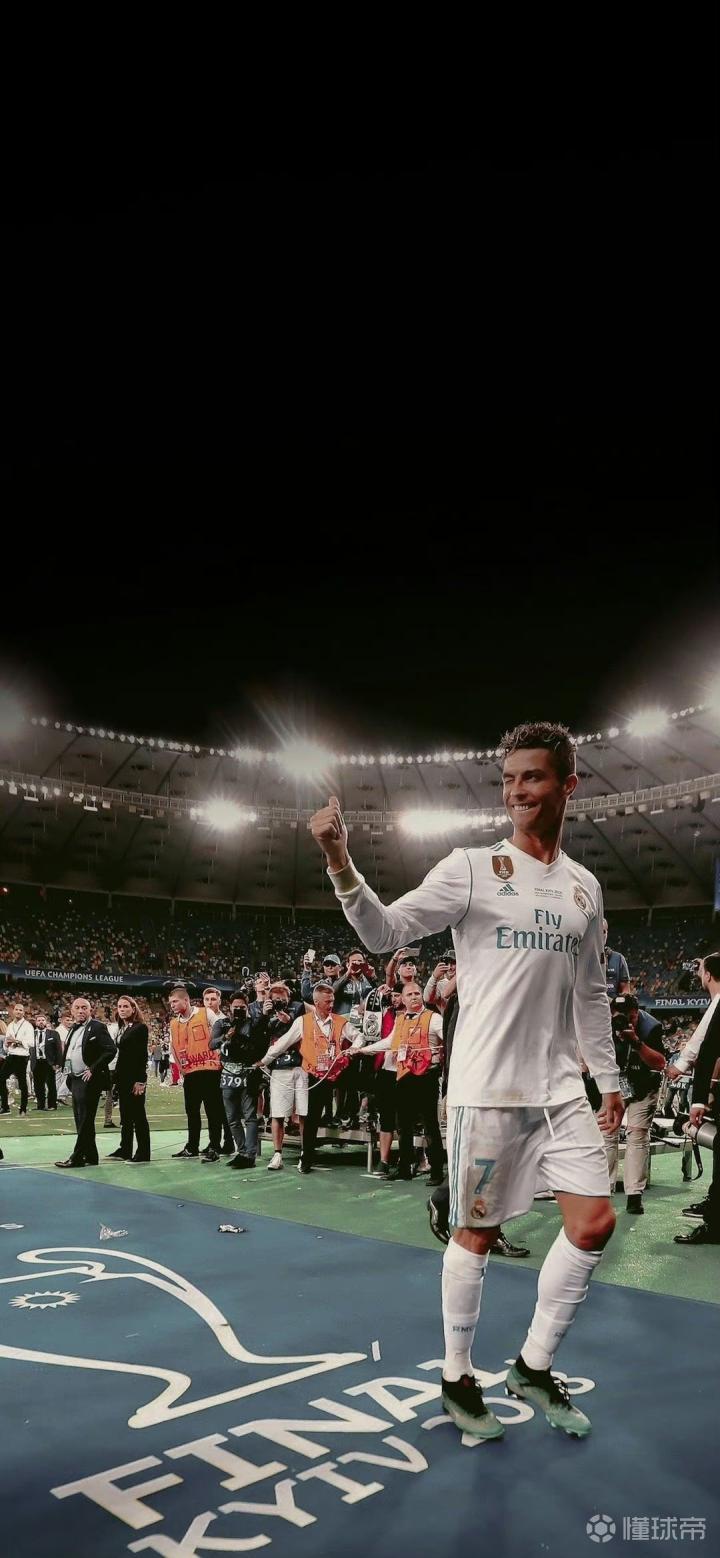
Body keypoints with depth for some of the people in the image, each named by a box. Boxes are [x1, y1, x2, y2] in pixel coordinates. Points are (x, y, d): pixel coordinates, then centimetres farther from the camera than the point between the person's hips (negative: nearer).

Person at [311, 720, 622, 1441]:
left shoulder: (584, 887, 9)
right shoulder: (471, 868, -6)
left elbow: (590, 994, 16)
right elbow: (386, 931, -13)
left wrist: (607, 1077, 16)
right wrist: (340, 863, -29)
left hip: (560, 1087, 5)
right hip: (486, 1085, -5)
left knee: (594, 1223, 3)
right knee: (476, 1232, 5)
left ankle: (533, 1367, 23)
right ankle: (457, 1376, 26)